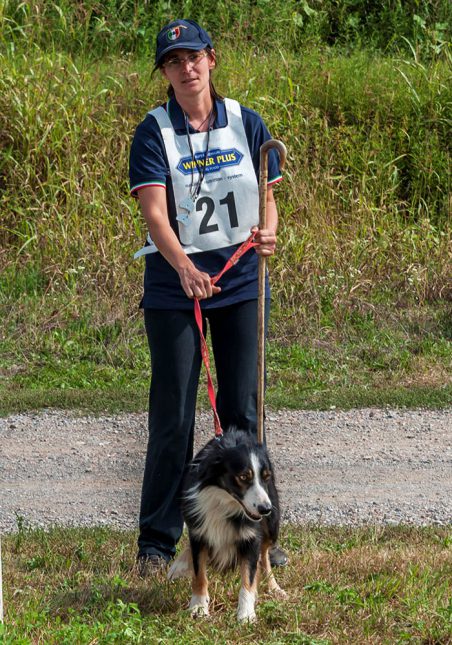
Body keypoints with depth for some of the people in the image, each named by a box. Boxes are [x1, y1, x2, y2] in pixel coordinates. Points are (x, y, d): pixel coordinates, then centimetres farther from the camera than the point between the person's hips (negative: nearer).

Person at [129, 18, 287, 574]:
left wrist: (268, 235, -16)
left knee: (242, 409, 6)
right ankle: (156, 542, 6)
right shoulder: (153, 132, -5)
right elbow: (155, 212, -17)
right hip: (173, 282, -2)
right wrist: (185, 269, -33)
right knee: (172, 417, -2)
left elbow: (267, 200, 7)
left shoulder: (246, 123, 5)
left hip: (241, 281, 3)